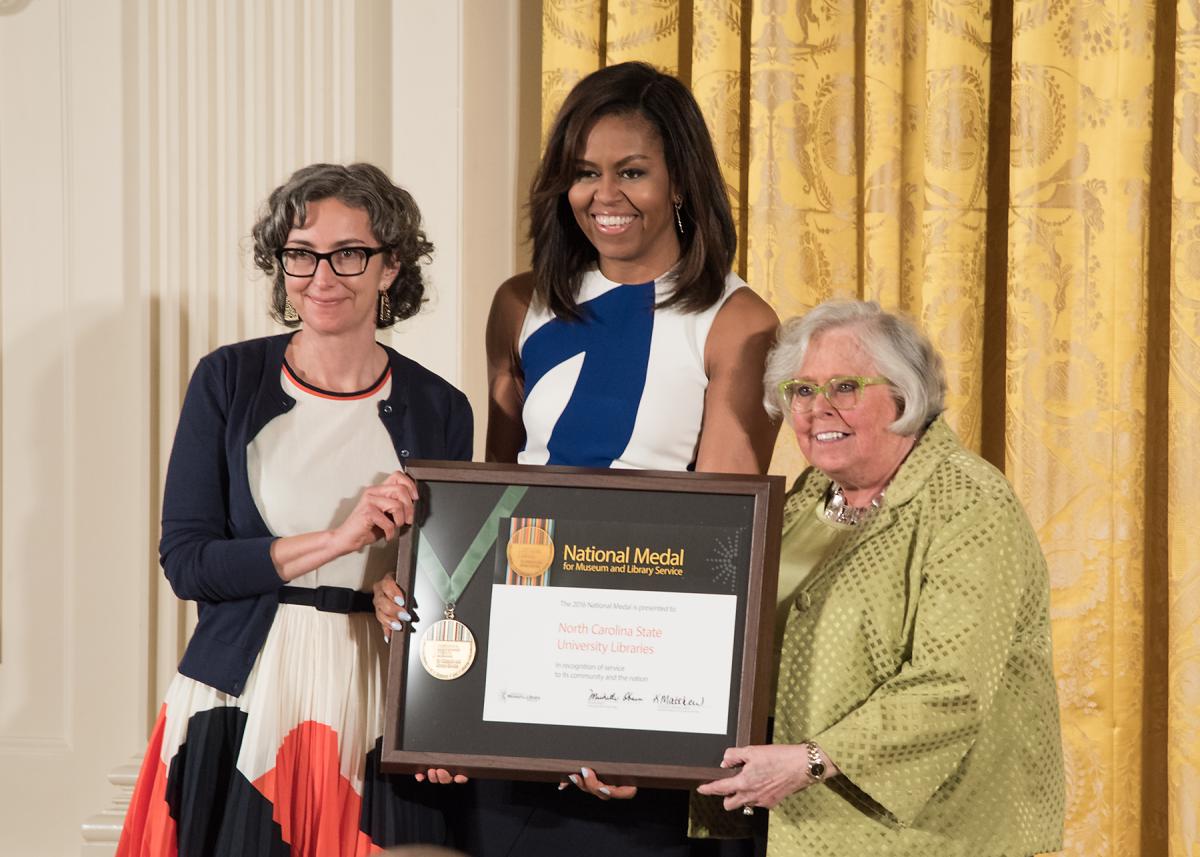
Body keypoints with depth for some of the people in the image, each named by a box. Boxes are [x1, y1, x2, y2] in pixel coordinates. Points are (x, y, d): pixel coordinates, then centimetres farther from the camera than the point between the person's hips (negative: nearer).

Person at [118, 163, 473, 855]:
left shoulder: (440, 409, 3)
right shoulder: (228, 381, 0)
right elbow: (184, 560, -5)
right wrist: (336, 539, -15)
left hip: (380, 713, 1)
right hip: (246, 701, -1)